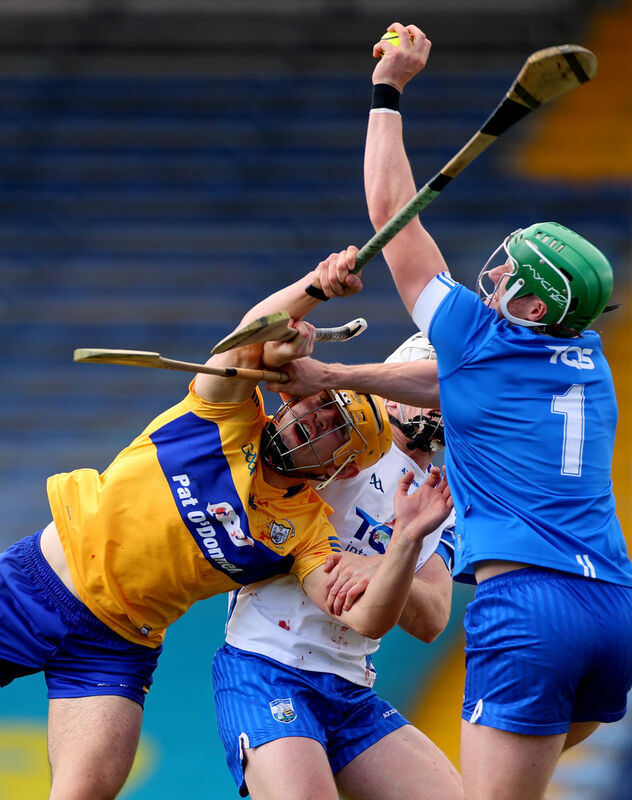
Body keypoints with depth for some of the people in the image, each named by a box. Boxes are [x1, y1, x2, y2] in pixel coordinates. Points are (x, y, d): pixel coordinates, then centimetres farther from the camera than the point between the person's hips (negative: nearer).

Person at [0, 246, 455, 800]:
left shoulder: (307, 528, -2)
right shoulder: (229, 411, -5)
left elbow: (363, 620, -17)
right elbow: (251, 341, -25)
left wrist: (407, 540, -31)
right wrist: (317, 285, -40)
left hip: (115, 648, 1)